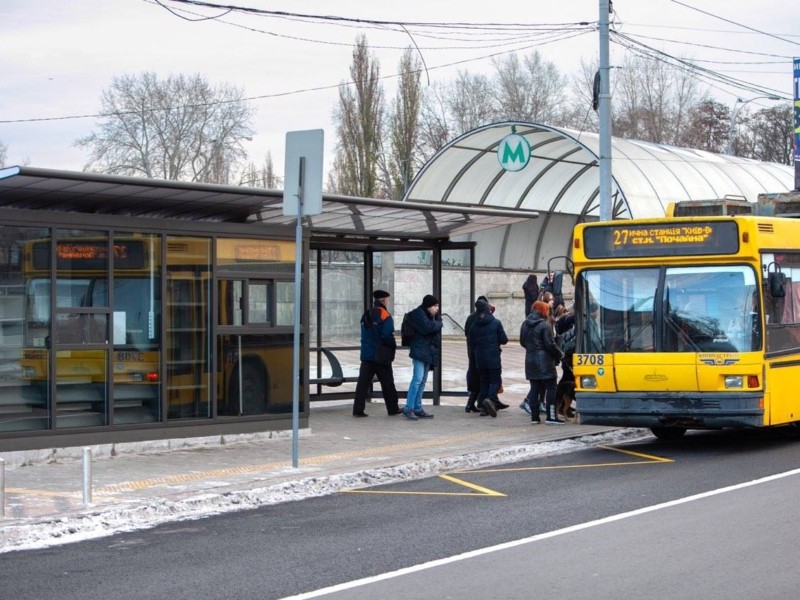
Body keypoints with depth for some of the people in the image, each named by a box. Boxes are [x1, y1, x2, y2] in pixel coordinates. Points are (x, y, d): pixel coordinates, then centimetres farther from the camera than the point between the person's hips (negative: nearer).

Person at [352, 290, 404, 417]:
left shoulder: (366, 316, 9)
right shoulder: (385, 316, -12)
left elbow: (364, 334, 14)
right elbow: (388, 335, -18)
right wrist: (393, 347, -2)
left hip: (366, 353, 5)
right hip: (381, 355, -5)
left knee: (363, 382, 3)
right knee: (387, 382, 7)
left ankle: (358, 409, -3)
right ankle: (393, 408, 16)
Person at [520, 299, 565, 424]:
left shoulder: (525, 324, 9)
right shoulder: (545, 325, -13)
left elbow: (522, 342, 15)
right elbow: (550, 344, -15)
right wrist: (559, 355, -1)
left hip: (530, 360, 7)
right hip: (544, 360, -7)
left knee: (534, 388, 10)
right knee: (550, 387, -2)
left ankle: (534, 416, 10)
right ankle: (550, 416, -6)